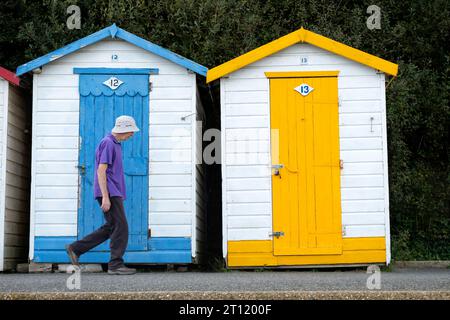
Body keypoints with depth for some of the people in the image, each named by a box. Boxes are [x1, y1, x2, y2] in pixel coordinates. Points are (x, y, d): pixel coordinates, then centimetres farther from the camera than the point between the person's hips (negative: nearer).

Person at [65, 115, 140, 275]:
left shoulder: (115, 144, 19)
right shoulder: (107, 143, -11)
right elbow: (101, 171, -18)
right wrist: (105, 197, -22)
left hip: (114, 194, 10)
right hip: (109, 193, -10)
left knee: (111, 228, 11)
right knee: (121, 227, -8)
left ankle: (75, 248, 14)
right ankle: (115, 265, -3)